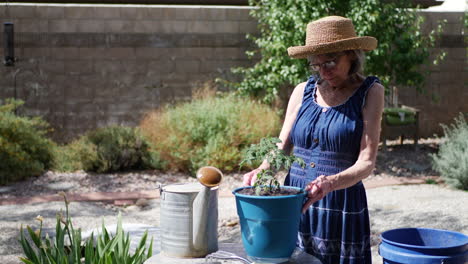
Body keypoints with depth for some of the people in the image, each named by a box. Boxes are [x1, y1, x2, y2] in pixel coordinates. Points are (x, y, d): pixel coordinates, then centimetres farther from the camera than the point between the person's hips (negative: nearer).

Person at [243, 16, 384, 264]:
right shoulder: (303, 91, 8)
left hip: (341, 208, -3)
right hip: (294, 206, 3)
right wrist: (262, 170, -12)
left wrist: (331, 183, -28)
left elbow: (366, 162, -9)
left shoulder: (369, 92, -2)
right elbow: (281, 147, 10)